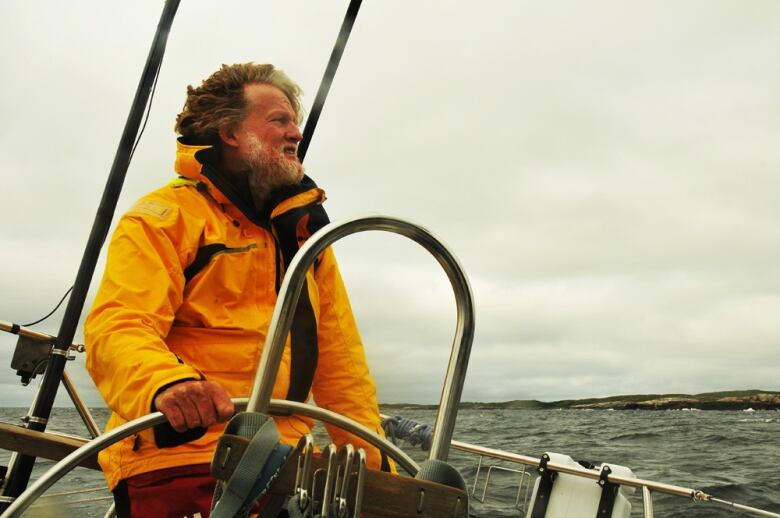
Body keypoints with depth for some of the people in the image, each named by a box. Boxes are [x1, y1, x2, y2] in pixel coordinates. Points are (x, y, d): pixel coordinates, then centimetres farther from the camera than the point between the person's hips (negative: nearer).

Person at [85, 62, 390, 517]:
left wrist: (377, 464, 10)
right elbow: (116, 331, -14)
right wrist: (166, 384, -36)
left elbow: (340, 361, 18)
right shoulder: (166, 217, 0)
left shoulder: (304, 231, 19)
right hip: (179, 467, -5)